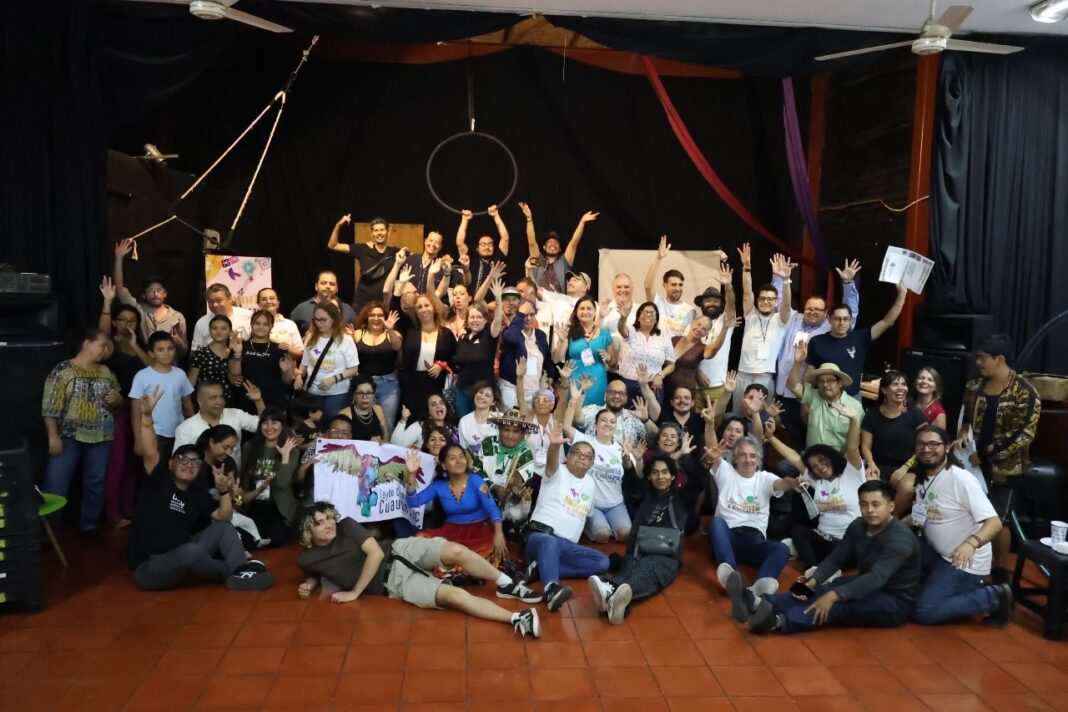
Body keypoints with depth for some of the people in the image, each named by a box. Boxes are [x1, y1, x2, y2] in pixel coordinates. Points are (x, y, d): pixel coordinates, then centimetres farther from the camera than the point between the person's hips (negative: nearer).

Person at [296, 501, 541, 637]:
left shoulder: (346, 526, -3)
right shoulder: (307, 558, 1)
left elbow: (376, 553, -10)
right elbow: (315, 574, 25)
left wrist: (355, 592, -8)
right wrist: (309, 584, 2)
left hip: (400, 551, 1)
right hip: (393, 582, -1)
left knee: (457, 551, -28)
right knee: (455, 595, -25)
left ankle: (507, 585, -9)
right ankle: (516, 618, -28)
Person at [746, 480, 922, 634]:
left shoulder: (900, 539, -25)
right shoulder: (858, 526, 0)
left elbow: (876, 578, -37)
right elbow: (836, 558, 0)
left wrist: (833, 596, -46)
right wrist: (814, 580, -20)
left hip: (895, 602, -8)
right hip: (868, 587, 8)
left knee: (841, 603, -32)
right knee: (822, 591, -17)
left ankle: (778, 621, -50)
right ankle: (763, 604, -35)